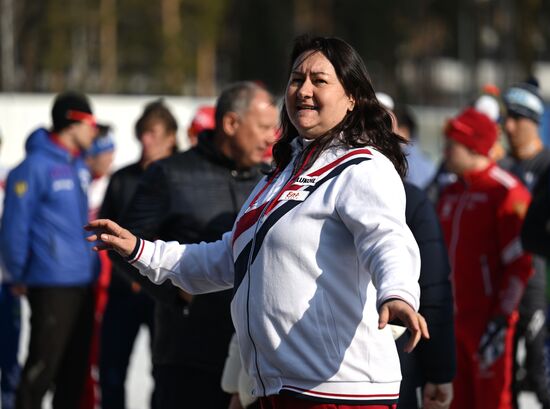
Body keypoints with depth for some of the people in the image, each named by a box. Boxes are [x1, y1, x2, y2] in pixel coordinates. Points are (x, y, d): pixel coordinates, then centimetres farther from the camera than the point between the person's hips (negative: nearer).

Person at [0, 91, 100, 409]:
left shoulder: (80, 167, 13)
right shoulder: (36, 166, -11)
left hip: (83, 283, 8)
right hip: (51, 284, -8)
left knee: (75, 370, 12)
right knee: (41, 368, -7)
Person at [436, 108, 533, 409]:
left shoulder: (506, 192, -9)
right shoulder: (450, 195, 16)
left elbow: (519, 265, -13)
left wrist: (501, 320, -17)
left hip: (487, 318, -8)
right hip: (451, 319, 8)